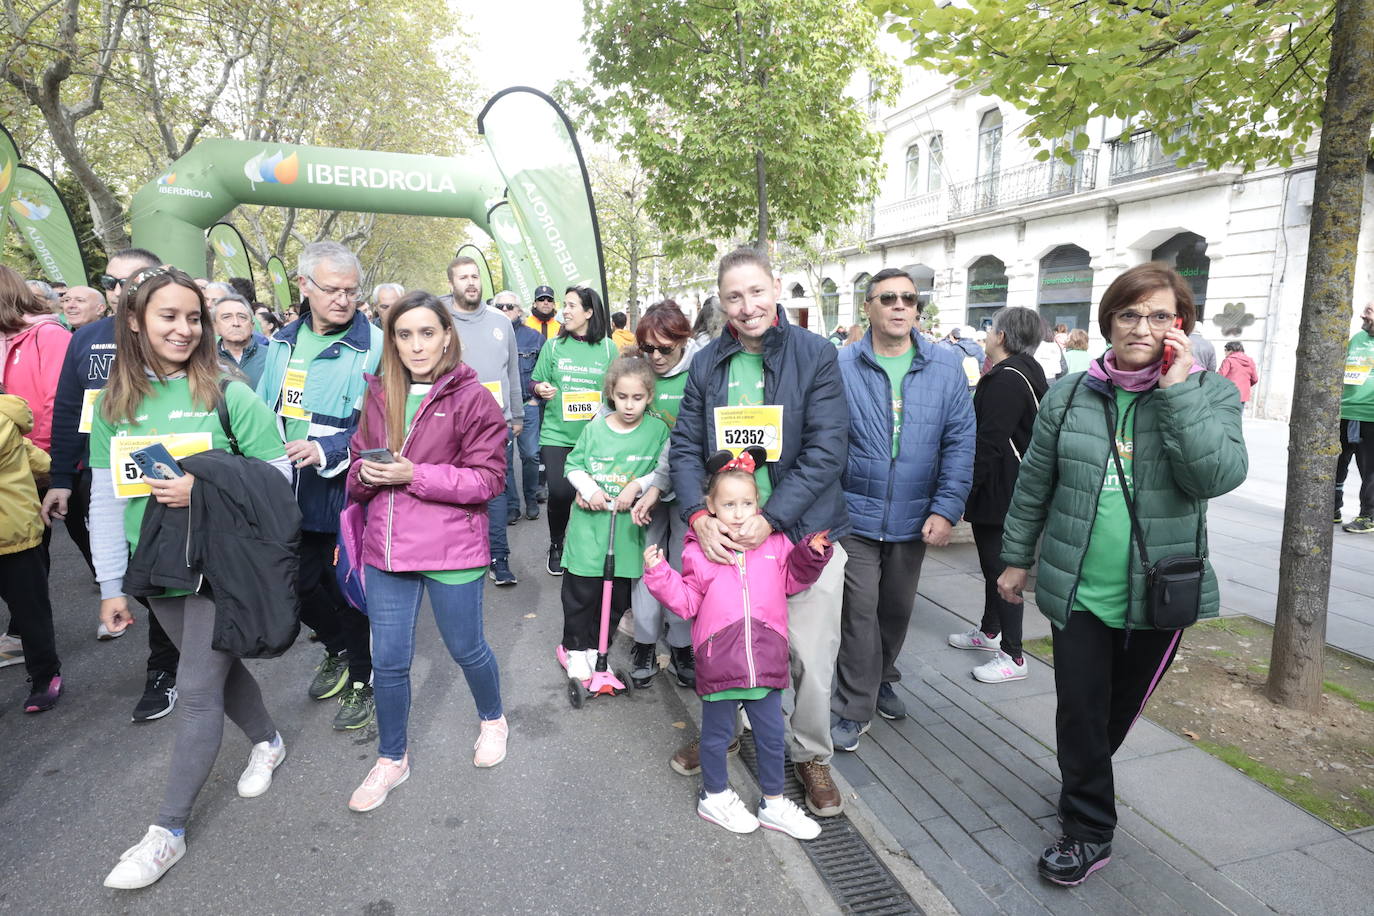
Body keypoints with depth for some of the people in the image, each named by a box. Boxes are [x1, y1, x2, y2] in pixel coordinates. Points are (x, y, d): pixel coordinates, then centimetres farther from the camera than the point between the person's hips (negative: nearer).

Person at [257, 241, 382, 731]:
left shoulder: (373, 346, -14)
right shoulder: (283, 342, 7)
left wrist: (328, 451, -28)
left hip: (345, 494, -6)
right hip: (290, 494, 7)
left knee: (350, 590, 7)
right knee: (299, 583, 19)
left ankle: (361, 680, 29)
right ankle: (337, 649, 46)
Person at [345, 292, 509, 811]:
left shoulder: (470, 397, -9)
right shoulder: (379, 395, 6)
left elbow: (487, 478, -12)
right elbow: (358, 466, 15)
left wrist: (415, 475, -20)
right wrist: (367, 473, -9)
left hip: (450, 548, -4)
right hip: (387, 548, 4)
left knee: (465, 648, 14)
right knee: (388, 660, 12)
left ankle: (492, 720, 44)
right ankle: (391, 760, 35)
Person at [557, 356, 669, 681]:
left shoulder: (658, 430, -2)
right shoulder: (595, 428, -2)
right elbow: (574, 465, 6)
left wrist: (637, 486, -14)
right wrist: (590, 490, -9)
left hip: (628, 525, 1)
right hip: (590, 522, 0)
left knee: (617, 593, 11)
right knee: (581, 589, 5)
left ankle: (597, 645, 31)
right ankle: (576, 647, 25)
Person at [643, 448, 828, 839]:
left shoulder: (774, 543, 4)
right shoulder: (698, 550, -5)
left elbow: (792, 581, 14)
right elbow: (686, 601, -5)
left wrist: (811, 555, -1)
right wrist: (659, 573, -17)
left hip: (765, 659, 3)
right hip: (719, 659, -3)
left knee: (771, 734, 17)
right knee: (718, 733, 16)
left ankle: (773, 804, 38)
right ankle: (714, 796, 41)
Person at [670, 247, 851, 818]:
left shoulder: (815, 355, -9)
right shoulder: (707, 364, 3)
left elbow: (827, 451, -14)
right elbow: (686, 448, 2)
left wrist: (770, 520, -20)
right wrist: (698, 516, -14)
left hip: (803, 532, -3)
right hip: (725, 534, 3)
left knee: (810, 658, 6)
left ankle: (811, 755, 32)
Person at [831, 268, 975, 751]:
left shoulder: (946, 367, -1)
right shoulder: (841, 366, -6)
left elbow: (960, 442, -2)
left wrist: (946, 509, -9)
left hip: (915, 520, 3)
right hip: (855, 515, -3)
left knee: (897, 608, 19)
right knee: (859, 611, 1)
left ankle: (882, 680, 43)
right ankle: (855, 707, 19)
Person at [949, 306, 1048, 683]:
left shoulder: (1007, 379, -20)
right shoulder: (1023, 372, 14)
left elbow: (989, 443, -25)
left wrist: (967, 488, -22)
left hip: (999, 493, -11)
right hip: (1001, 490, 11)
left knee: (1001, 566, -4)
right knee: (994, 563, 21)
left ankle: (1012, 656, 4)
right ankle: (989, 631, 37)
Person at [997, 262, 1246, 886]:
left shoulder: (1210, 393, -3)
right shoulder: (1070, 395, -1)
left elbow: (1217, 476, -20)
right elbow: (1034, 485, 5)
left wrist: (1179, 390, -23)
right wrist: (1016, 558, 9)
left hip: (1159, 593, 0)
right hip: (1076, 588, 0)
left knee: (1122, 707, 19)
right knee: (1079, 711, 4)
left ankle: (1085, 781, 47)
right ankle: (1089, 830, 23)